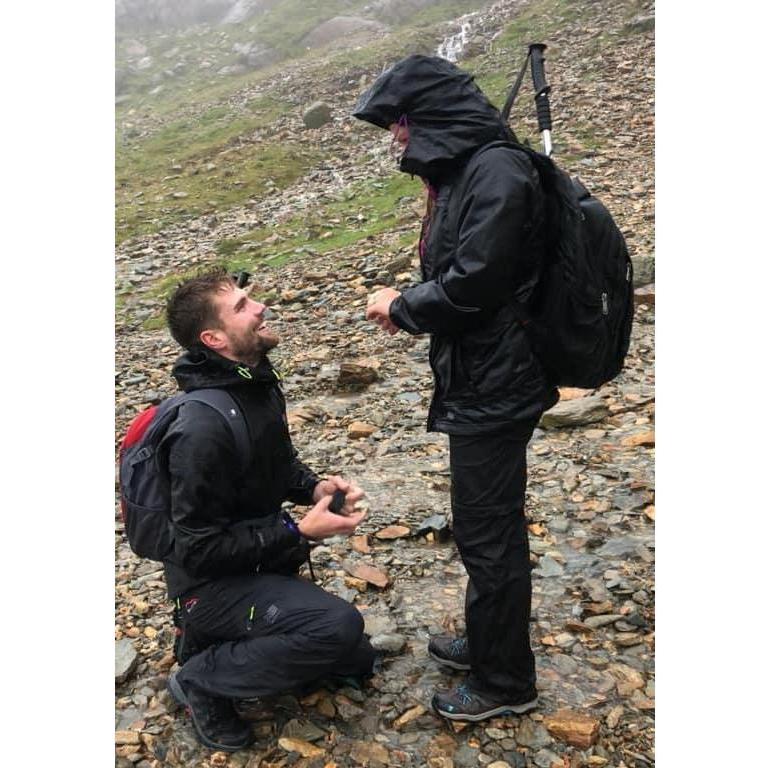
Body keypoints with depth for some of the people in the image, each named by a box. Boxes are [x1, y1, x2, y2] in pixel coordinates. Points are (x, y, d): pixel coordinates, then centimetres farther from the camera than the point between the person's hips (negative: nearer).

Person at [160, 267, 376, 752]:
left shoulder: (259, 383, -4)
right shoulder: (203, 428, -30)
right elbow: (201, 550, -25)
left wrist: (315, 487, -7)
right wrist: (301, 533, -24)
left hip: (260, 563, 8)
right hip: (213, 582, -8)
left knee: (357, 662, 15)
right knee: (339, 626, -31)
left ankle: (231, 641, 22)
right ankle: (204, 677, -7)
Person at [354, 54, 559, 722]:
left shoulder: (496, 170, -18)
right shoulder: (463, 169, 13)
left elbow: (473, 284, -24)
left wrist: (403, 306, -9)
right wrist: (409, 304, 0)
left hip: (493, 387, -10)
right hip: (478, 381, 10)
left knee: (487, 535, 4)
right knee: (485, 525, 22)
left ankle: (505, 682, 25)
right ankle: (489, 643, 42)